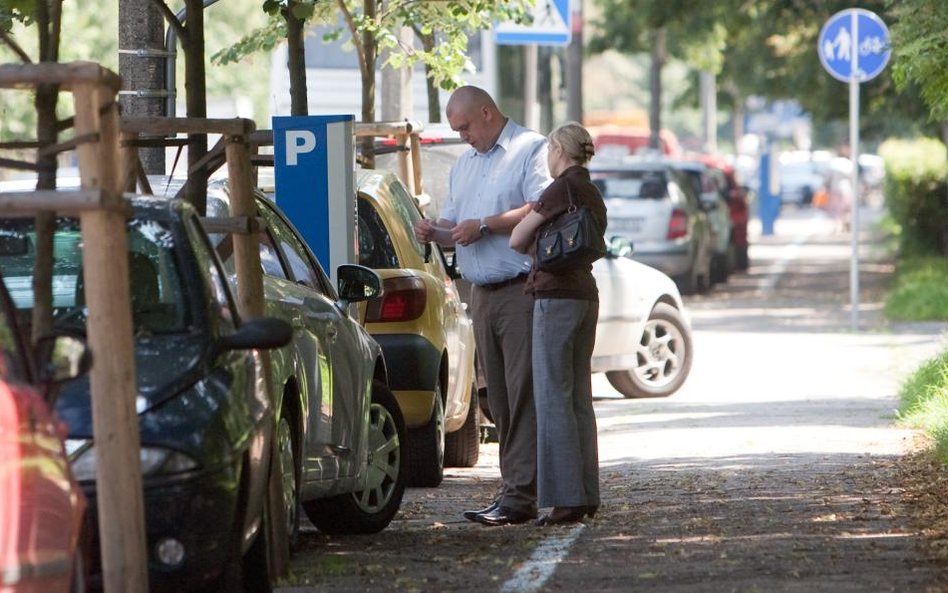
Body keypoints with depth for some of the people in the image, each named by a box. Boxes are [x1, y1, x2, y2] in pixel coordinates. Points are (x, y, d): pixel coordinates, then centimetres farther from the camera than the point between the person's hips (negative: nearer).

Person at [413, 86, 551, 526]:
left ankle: (520, 495, -15)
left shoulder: (531, 150, -3)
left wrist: (485, 225, -15)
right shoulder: (464, 165, 24)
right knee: (499, 397, 5)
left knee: (522, 393, -11)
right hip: (482, 294, 8)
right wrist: (435, 232, 3)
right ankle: (512, 487, 6)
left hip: (522, 289, -8)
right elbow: (453, 225, 26)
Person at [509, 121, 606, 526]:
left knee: (553, 398, -7)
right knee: (578, 399, 11)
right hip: (586, 296, 9)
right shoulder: (593, 196, 15)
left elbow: (517, 240, -10)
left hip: (556, 297, -9)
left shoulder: (561, 190, -11)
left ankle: (567, 498, -10)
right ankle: (587, 496, 11)